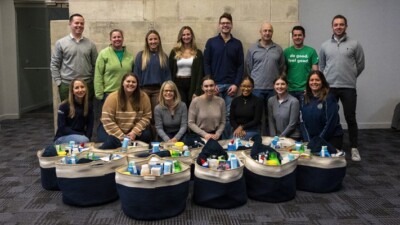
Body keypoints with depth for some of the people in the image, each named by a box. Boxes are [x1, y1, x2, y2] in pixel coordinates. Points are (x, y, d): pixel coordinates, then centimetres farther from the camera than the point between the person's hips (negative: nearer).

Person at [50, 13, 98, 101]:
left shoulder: (90, 44, 7)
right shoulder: (60, 43, 2)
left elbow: (95, 65, 8)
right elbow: (54, 65, 3)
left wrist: (95, 83, 2)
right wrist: (59, 82, -3)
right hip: (67, 86, -2)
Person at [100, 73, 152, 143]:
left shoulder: (143, 97, -7)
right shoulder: (113, 97, -14)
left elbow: (146, 117, -6)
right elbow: (107, 119, -17)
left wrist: (135, 132, -18)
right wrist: (120, 136, -19)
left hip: (135, 132, 2)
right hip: (116, 134, -2)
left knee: (146, 135, -25)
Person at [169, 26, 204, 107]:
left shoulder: (198, 53, 6)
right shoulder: (174, 52, 7)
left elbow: (200, 73, 1)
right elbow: (170, 71, 6)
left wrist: (197, 91, -8)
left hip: (192, 84, 0)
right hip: (178, 85, 0)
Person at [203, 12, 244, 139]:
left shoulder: (237, 44, 8)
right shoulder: (211, 42, 4)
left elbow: (241, 66, 4)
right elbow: (206, 64, 1)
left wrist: (236, 84, -7)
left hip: (231, 85, 1)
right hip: (215, 85, -1)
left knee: (229, 115, 5)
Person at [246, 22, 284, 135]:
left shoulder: (278, 49, 6)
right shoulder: (252, 49, 3)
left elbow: (281, 68, 8)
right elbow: (248, 68, 5)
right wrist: (253, 82, 4)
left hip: (273, 89, 1)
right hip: (257, 88, -1)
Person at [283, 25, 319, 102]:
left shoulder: (311, 51, 1)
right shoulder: (286, 52, 5)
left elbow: (315, 71, 1)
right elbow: (283, 71, 8)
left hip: (305, 90, -1)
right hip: (290, 90, 1)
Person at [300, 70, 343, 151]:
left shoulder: (329, 98, -9)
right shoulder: (305, 99, 5)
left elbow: (330, 122, -14)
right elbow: (302, 122, 3)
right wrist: (308, 141, -7)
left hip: (331, 138, -4)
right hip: (311, 139, 4)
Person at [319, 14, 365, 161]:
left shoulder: (354, 44, 1)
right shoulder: (325, 46, 7)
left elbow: (360, 65, 7)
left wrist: (350, 78, 12)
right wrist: (327, 79, 12)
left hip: (348, 88, -2)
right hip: (329, 87, 2)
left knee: (350, 118, 2)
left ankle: (354, 148, 13)